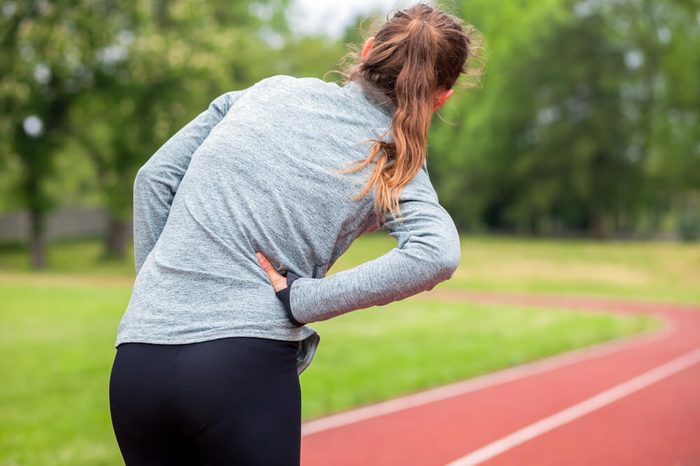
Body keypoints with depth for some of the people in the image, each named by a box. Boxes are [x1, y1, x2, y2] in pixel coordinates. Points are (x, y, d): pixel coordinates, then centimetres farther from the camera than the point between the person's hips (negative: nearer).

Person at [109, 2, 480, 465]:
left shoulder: (271, 91, 12)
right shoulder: (397, 168, 3)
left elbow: (154, 177, 12)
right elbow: (436, 256, -17)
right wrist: (299, 300, -12)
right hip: (247, 364, -4)